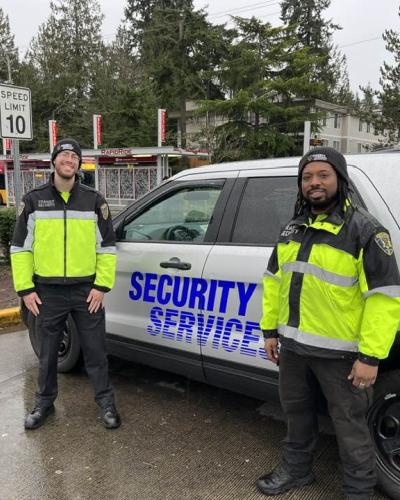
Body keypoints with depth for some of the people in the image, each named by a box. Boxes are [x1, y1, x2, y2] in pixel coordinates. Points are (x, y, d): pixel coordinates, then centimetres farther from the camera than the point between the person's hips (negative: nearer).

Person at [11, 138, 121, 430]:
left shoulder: (93, 200, 2)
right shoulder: (34, 200, 3)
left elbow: (107, 247, 2)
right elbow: (20, 247, 5)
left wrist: (101, 286, -5)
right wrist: (25, 288, -2)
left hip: (87, 291, -1)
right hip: (48, 292, 1)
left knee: (95, 350, 8)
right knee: (47, 352, 15)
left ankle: (106, 402, 25)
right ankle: (45, 403, 35)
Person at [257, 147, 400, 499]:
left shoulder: (365, 231, -14)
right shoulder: (293, 229, 8)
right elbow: (274, 280, 14)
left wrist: (370, 356, -20)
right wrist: (270, 329, 11)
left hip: (340, 352, -6)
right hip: (294, 345, 7)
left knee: (350, 426, 9)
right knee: (297, 412, 23)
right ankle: (296, 469, 45)